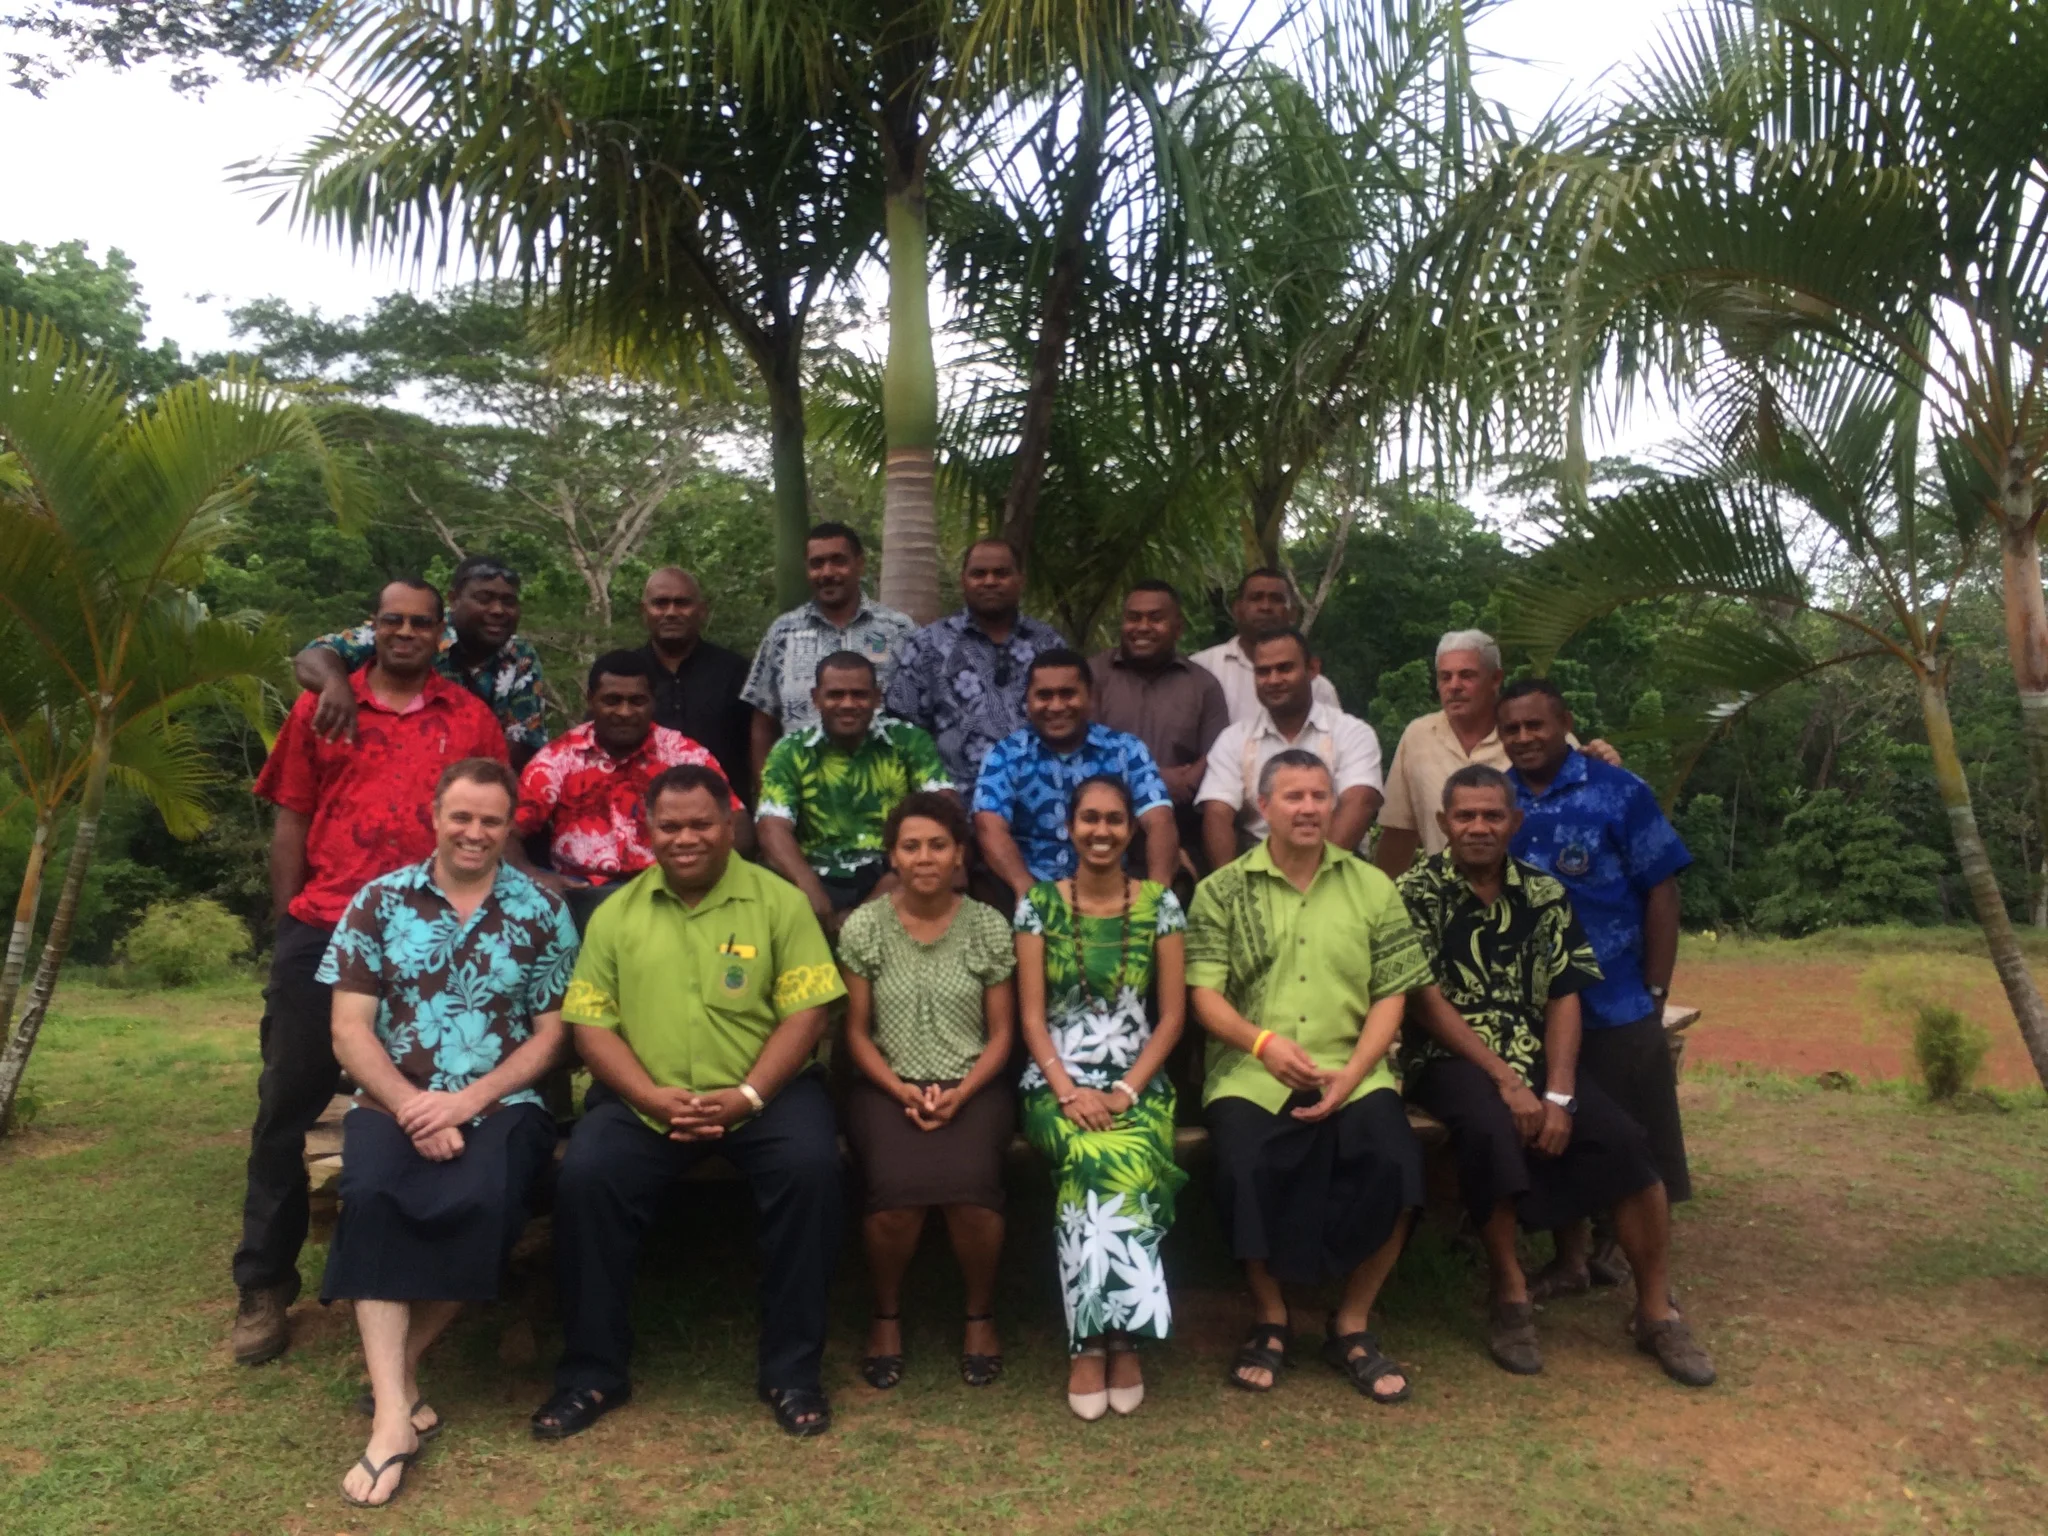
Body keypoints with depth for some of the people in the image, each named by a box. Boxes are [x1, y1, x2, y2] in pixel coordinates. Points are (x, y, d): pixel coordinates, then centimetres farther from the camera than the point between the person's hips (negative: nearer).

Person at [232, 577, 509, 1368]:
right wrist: (285, 924, 3)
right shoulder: (319, 707, 9)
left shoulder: (471, 718, 8)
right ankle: (263, 1284, 16)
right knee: (288, 1103, 4)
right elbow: (292, 821, 8)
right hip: (321, 933, 1)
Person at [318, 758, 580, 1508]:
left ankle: (398, 1365, -5)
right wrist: (413, 1106, -14)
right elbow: (349, 1030, 1)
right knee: (370, 1195, -30)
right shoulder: (378, 902, 5)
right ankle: (392, 1412, -26)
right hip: (395, 1102, 1)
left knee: (483, 1201, -30)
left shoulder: (541, 911, 4)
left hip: (501, 1104, 0)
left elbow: (549, 1034, 3)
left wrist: (469, 1100, -13)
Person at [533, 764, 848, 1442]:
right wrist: (654, 1097, -13)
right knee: (584, 1174, -23)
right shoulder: (616, 913, 8)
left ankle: (791, 1369, -10)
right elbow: (590, 1023, 3)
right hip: (645, 1099, 2)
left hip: (763, 1092, -2)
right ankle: (592, 1371, -3)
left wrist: (746, 1096, -18)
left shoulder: (779, 902, 0)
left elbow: (806, 1012, -5)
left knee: (811, 1165, -28)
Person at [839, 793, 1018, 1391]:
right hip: (887, 1086, 0)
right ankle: (886, 1316, 2)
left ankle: (980, 1315, 1)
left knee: (971, 1185, -28)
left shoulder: (988, 926, 3)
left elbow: (1001, 1032, 5)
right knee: (896, 1190, -28)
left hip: (972, 1087, 0)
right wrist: (903, 1091, -11)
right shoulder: (863, 927, 2)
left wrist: (960, 1094, -11)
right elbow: (857, 1031, 5)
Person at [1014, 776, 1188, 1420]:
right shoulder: (1038, 904, 4)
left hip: (1138, 1085, 1)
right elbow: (1032, 1016, 0)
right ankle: (1106, 1339, -17)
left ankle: (1100, 1339, -16)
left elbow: (1172, 1015, 2)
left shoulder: (1160, 905, 5)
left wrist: (1127, 1091, -10)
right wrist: (1068, 1090, -14)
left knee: (1109, 1167, -31)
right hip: (1057, 1083, 0)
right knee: (1112, 1165, -31)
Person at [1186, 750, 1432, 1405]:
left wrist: (1352, 1073, -9)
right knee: (1246, 1170, -29)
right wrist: (1263, 1041, -19)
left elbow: (1390, 996, 7)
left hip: (1352, 1073, 1)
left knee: (1392, 1164, -25)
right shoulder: (1221, 891, 7)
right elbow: (1204, 994, 0)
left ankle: (1352, 1326, 0)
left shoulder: (1372, 887, 12)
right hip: (1249, 1075, -1)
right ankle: (1270, 1321, 0)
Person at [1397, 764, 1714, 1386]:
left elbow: (1564, 999, 3)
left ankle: (1656, 1312, 0)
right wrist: (1505, 1081, -15)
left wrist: (1559, 1095, -10)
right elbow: (1429, 1003, -9)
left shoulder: (1545, 895, 8)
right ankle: (1510, 1296, -13)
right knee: (1491, 1130, -34)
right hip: (1452, 1060, -4)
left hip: (1536, 1058, 4)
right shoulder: (1416, 892, -4)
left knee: (1624, 1140, -18)